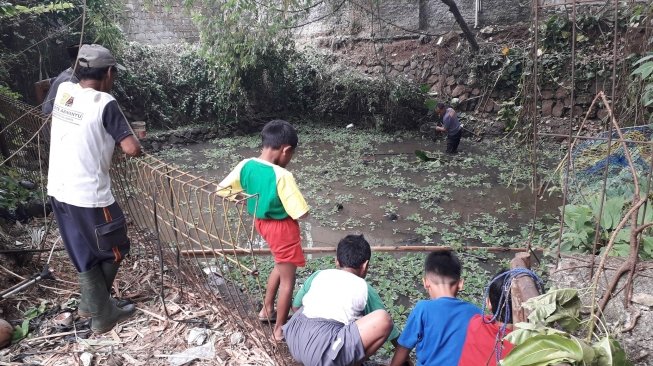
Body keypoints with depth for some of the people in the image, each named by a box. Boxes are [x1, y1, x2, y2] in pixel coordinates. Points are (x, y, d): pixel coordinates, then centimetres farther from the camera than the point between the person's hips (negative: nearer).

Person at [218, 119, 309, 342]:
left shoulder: (246, 165, -11)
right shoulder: (282, 176, -30)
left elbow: (221, 191, -1)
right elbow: (301, 213, -26)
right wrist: (289, 204, -4)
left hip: (261, 222, 8)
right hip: (282, 227, -7)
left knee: (281, 266, 30)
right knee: (288, 278, 12)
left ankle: (267, 310, 44)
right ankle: (280, 330, 25)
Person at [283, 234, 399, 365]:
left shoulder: (318, 275, 18)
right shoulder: (364, 289, 10)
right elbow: (388, 328, 20)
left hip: (293, 338, 6)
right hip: (323, 352, -6)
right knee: (383, 319, -6)